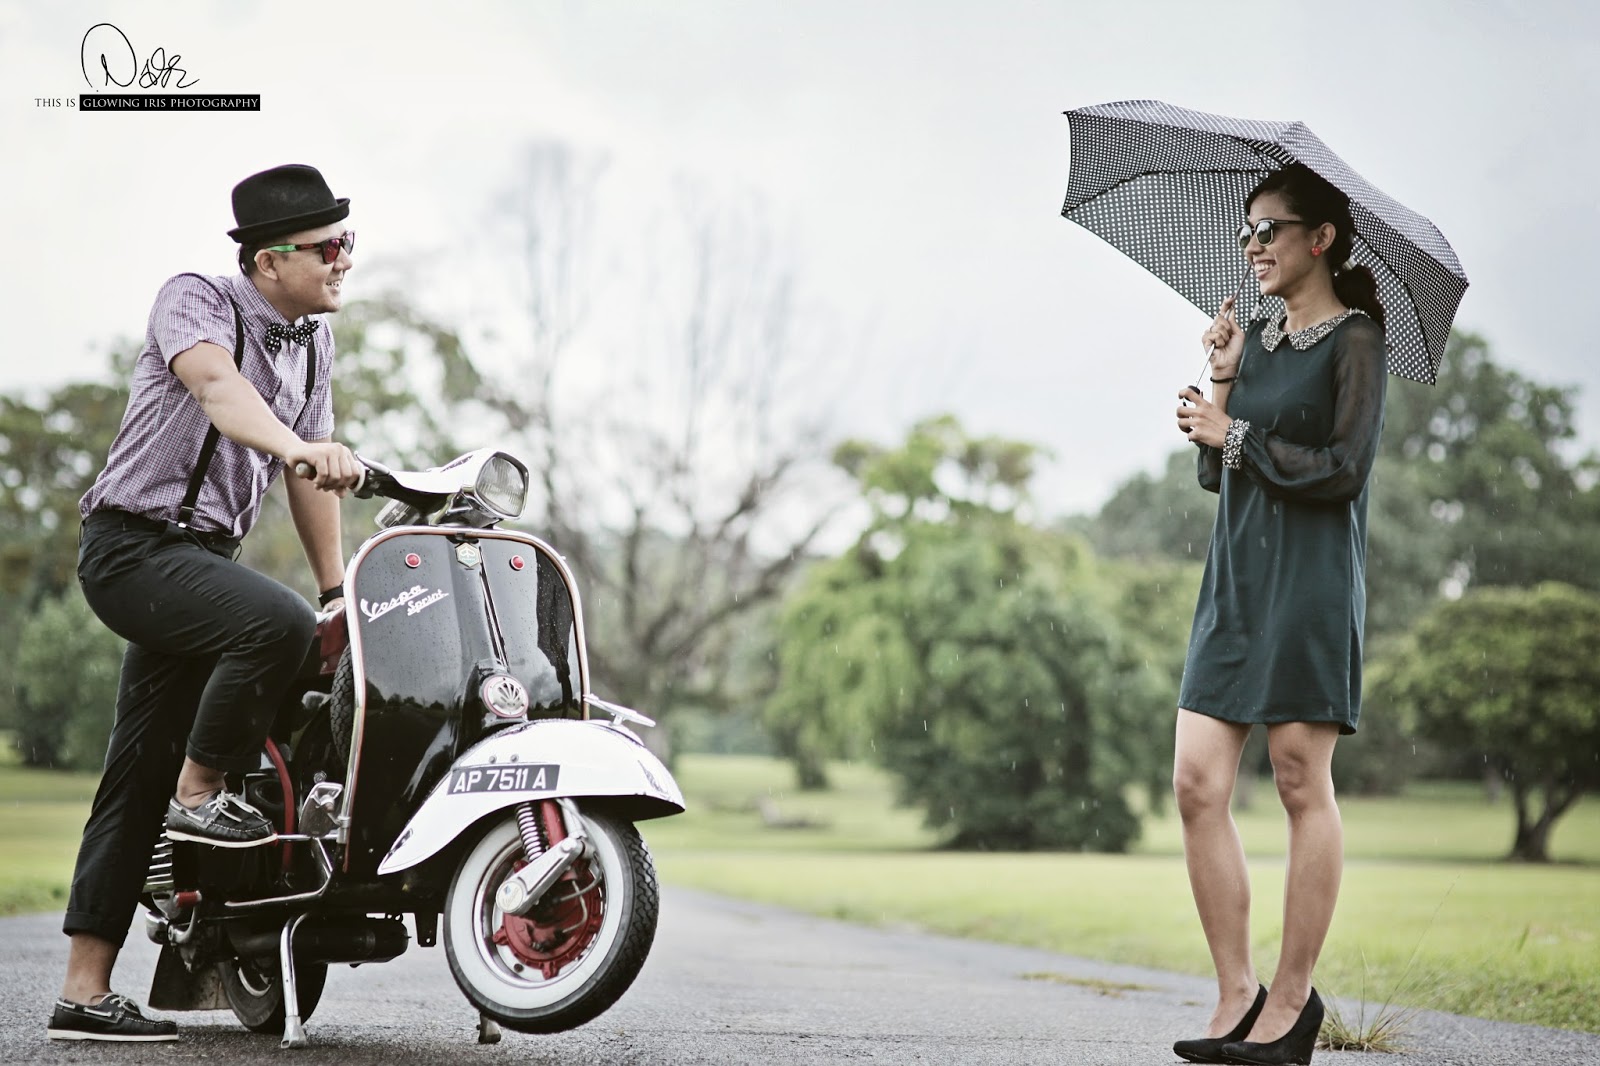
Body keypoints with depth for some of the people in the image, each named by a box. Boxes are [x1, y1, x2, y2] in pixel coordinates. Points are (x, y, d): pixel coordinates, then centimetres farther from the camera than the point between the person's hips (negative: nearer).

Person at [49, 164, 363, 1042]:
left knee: (139, 777, 5)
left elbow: (309, 476, 19)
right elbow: (216, 385, -33)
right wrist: (297, 446, -51)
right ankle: (201, 795, -11)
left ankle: (85, 991, 7)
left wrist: (339, 590, 18)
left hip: (204, 557, 8)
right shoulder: (194, 301, -10)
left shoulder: (312, 341, 12)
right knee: (275, 623, -32)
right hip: (134, 542, -8)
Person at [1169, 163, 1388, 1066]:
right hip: (1236, 579, 7)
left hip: (1311, 580, -7)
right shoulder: (1257, 339, 17)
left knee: (1303, 782, -4)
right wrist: (1224, 382, 1)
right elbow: (1218, 475, 13)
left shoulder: (1356, 340, -2)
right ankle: (1237, 992, 5)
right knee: (1198, 783, -2)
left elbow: (1344, 468, -13)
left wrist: (1235, 432, -6)